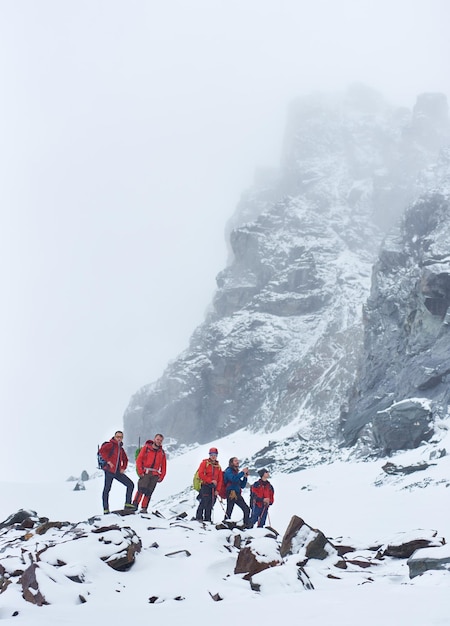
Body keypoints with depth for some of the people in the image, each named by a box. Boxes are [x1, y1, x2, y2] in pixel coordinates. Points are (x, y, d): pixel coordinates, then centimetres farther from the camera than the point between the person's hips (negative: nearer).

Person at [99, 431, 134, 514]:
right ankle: (105, 509, 4)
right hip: (109, 470, -7)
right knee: (107, 489, -2)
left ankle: (128, 504, 2)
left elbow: (125, 459, 30)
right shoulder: (110, 444, -3)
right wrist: (108, 461, -19)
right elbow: (101, 451, -20)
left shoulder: (121, 448, 18)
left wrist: (123, 468, 13)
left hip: (118, 472, 7)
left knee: (130, 484, -1)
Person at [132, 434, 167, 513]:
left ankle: (144, 508, 7)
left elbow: (163, 466, 15)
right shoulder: (146, 448, 2)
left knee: (148, 492, 2)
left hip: (155, 475, 3)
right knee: (141, 490, -17)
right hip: (145, 473, -3)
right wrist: (140, 472, -9)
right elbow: (139, 460, -2)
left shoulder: (162, 453, 13)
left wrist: (161, 477, 5)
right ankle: (134, 505, -13)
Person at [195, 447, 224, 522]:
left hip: (214, 488, 5)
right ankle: (199, 517, -9)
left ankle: (207, 519, 9)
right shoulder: (205, 463, 3)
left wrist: (218, 490, 0)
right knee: (204, 502, -14)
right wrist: (211, 480, -13)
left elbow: (220, 479, 12)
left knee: (210, 504, 4)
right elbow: (200, 474, -8)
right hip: (205, 486, -5)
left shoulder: (218, 466, 16)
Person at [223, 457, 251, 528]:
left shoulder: (236, 473, 25)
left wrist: (245, 477, 11)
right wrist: (242, 472, -12)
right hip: (231, 494, -8)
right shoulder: (228, 471, 2)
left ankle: (247, 526, 3)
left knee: (247, 509, 3)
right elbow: (233, 479, -20)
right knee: (229, 511, -12)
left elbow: (242, 486, 24)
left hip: (238, 495, 8)